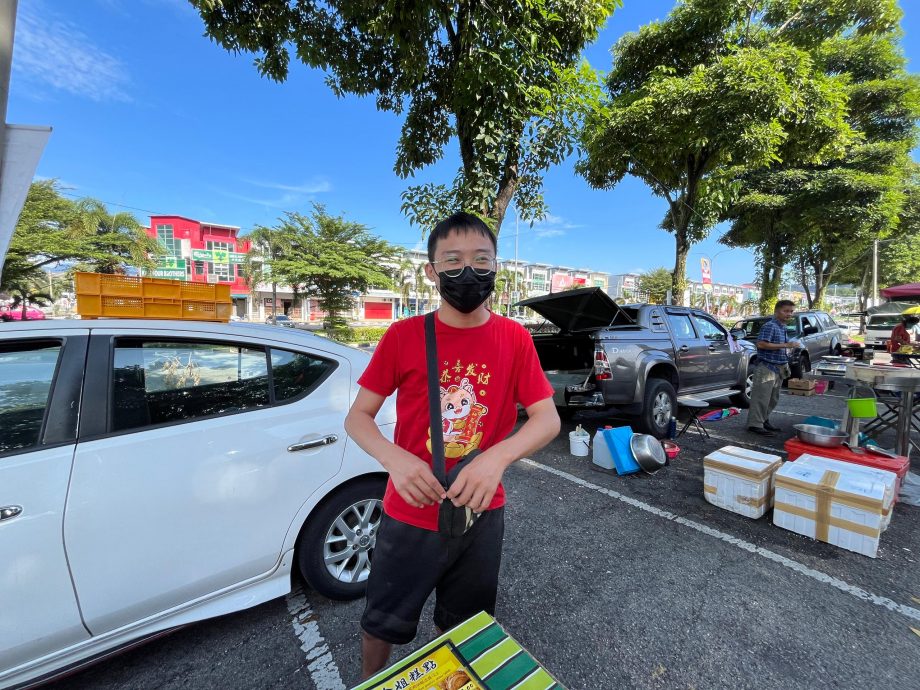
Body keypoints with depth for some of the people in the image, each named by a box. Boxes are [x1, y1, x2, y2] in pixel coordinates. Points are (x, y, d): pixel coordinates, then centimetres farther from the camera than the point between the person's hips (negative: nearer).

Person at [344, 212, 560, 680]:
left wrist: (497, 458, -28)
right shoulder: (403, 336, -12)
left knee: (460, 627, 25)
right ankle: (369, 681, 56)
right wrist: (395, 459, -27)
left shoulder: (515, 338, -8)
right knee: (382, 623, 22)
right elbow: (357, 418, -8)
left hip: (482, 515, 2)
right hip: (410, 515, -1)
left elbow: (548, 419, -9)